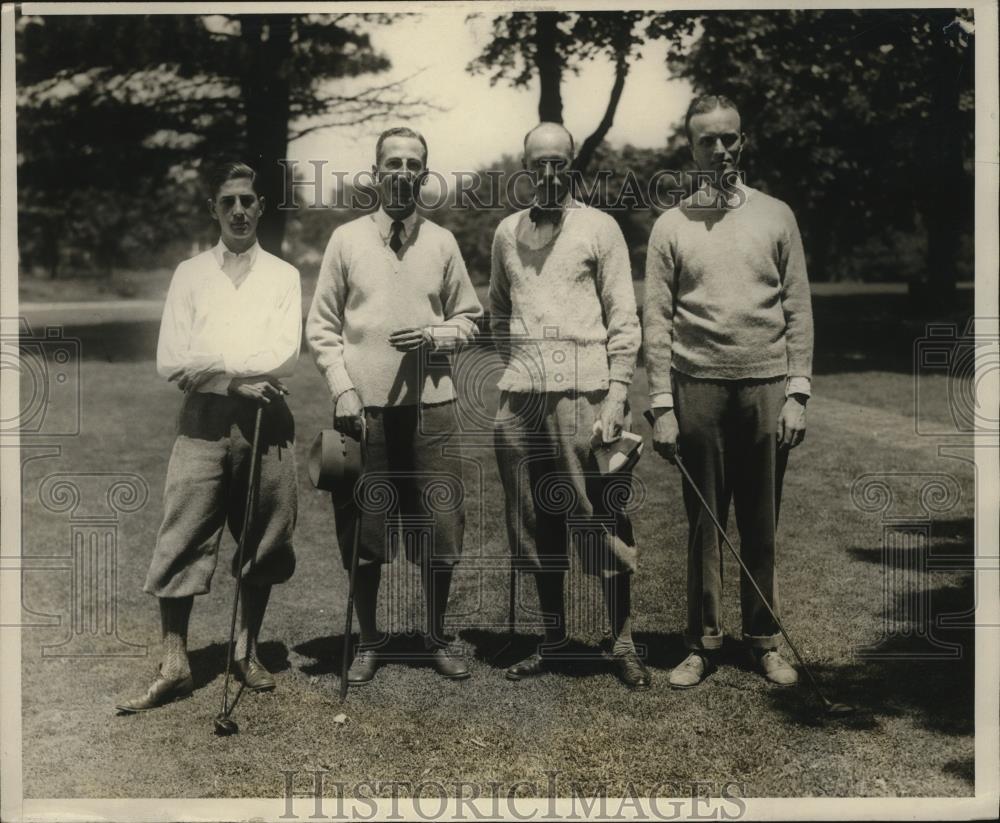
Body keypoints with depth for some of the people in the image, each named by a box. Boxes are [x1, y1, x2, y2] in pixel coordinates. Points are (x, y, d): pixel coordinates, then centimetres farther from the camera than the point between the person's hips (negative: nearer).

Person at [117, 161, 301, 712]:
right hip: (204, 420, 0)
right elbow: (171, 363, 0)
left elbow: (285, 357, -7)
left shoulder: (283, 276, 7)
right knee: (182, 542, -4)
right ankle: (174, 664, 3)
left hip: (265, 421, 1)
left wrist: (212, 362, -8)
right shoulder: (190, 274, 8)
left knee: (262, 541, 8)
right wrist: (240, 376, -9)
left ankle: (247, 650, 23)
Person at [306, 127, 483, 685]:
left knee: (440, 530, 5)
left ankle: (438, 637, 23)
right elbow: (322, 327, 4)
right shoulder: (347, 239, 4)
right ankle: (369, 641, 22)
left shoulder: (443, 242, 8)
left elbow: (470, 319, 13)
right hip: (365, 407, -1)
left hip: (432, 406, 1)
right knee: (363, 534, 5)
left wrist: (435, 335, -7)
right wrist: (343, 390, -7)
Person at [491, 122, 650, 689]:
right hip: (521, 399, 4)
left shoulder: (600, 228, 1)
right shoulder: (508, 232, 13)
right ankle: (554, 641, 20)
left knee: (603, 523, -1)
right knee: (538, 525, 9)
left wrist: (617, 396, -10)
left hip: (584, 393, -4)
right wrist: (517, 365, 11)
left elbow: (624, 320, -2)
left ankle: (623, 645, 9)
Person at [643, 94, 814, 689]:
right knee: (704, 523, 5)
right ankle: (704, 642, 15)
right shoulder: (672, 226, 5)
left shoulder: (776, 216, 7)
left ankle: (765, 639, 18)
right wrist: (663, 407, -3)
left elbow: (799, 310, 6)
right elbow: (657, 321, 2)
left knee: (762, 525, 6)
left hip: (766, 386, 0)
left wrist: (798, 393, -1)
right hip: (699, 388, 0)